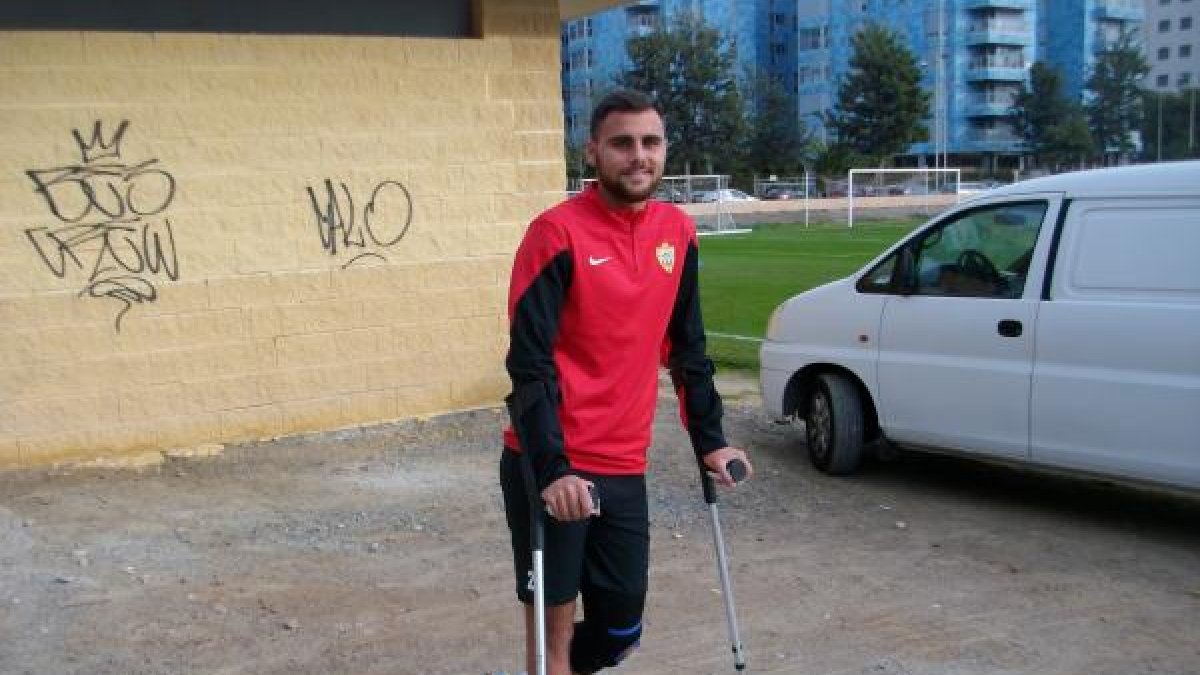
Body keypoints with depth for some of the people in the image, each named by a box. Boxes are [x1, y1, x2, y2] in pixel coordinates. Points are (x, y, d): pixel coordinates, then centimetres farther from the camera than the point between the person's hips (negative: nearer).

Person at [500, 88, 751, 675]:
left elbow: (686, 347, 14)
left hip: (624, 468, 5)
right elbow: (529, 364, -15)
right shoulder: (558, 232, -12)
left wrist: (708, 440, 13)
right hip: (553, 469, -5)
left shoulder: (678, 232, 6)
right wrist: (551, 469, -22)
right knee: (556, 624, 4)